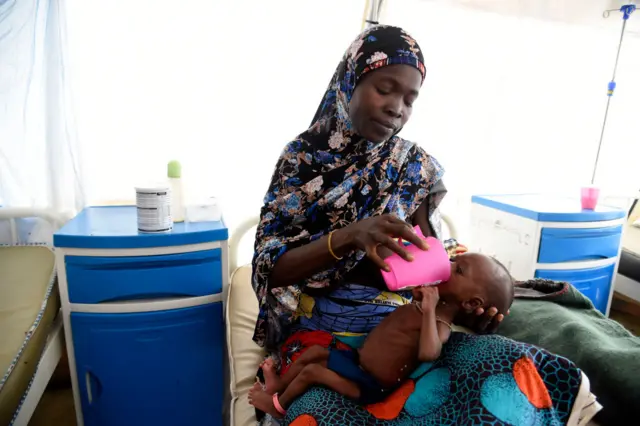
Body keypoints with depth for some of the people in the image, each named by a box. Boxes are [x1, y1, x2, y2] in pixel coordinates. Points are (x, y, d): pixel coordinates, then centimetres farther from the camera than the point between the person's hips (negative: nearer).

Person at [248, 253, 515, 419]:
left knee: (311, 371, -4)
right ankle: (280, 384, 34)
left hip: (369, 385, -8)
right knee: (314, 351, 11)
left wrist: (429, 310, -50)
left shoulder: (440, 324, -28)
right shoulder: (428, 299, -3)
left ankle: (279, 404, 26)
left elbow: (428, 354, -48)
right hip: (360, 360, 8)